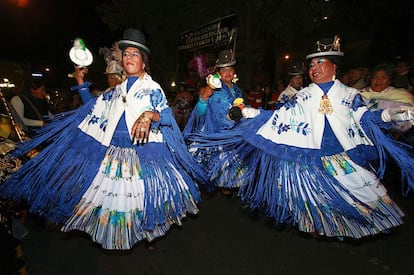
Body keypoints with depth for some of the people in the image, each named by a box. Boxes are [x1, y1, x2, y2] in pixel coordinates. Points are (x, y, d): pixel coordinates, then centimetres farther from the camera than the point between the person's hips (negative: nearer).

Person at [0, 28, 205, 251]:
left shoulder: (153, 88, 0)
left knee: (144, 195, 3)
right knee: (114, 192, 10)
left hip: (144, 151, -5)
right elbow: (93, 107, 26)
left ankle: (148, 235, 28)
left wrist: (149, 115, -33)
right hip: (114, 151, 5)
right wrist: (82, 84, 20)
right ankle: (121, 236, 32)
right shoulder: (116, 91, 18)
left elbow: (167, 115, -13)